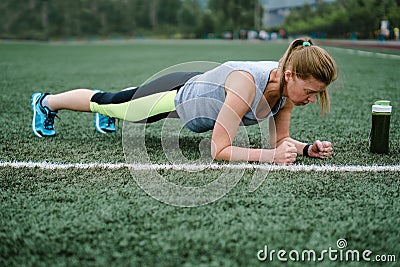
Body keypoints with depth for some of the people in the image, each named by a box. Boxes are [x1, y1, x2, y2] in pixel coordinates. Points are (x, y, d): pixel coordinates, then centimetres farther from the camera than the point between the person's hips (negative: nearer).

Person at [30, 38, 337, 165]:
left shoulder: (289, 85, -21)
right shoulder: (246, 82, -43)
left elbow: (280, 139, -10)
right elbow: (218, 150, -41)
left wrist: (307, 148, -28)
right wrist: (269, 155, -48)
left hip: (198, 88, 5)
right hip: (175, 96, -5)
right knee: (107, 101, 21)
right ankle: (46, 103, 48)